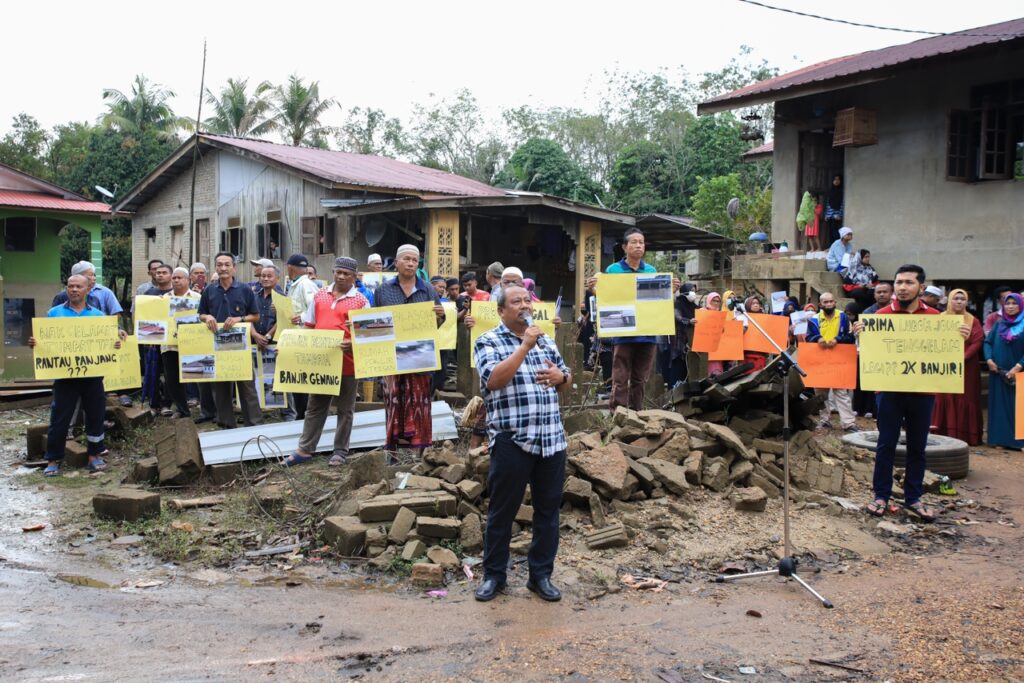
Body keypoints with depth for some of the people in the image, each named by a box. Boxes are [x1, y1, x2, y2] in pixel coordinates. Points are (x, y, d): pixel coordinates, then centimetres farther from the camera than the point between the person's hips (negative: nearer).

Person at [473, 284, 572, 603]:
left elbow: (567, 380, 22)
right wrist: (525, 345, -18)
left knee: (548, 510, 11)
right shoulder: (489, 341, -2)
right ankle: (493, 574, 20)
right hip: (511, 441, -5)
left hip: (552, 439, 5)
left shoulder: (545, 340, 16)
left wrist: (560, 376, -2)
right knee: (502, 511, 5)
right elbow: (493, 380, -19)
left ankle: (541, 574, 23)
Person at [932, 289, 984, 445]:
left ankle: (965, 435, 5)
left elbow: (978, 341, -4)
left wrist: (963, 357, -16)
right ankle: (946, 434, 1)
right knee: (945, 399, -2)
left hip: (967, 368, 0)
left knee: (965, 400, 1)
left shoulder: (973, 321, 5)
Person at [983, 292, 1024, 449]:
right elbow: (988, 342, 9)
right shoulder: (999, 324, 11)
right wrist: (989, 360, -7)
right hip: (998, 372, 3)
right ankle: (1001, 438, 9)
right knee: (1000, 405, 5)